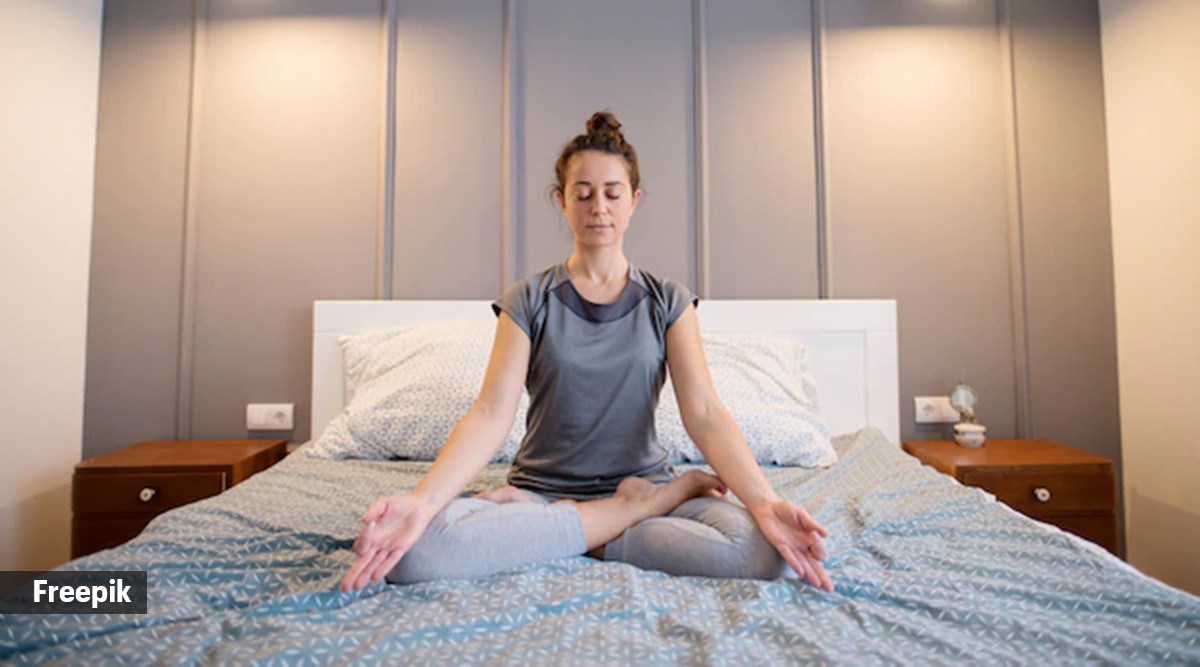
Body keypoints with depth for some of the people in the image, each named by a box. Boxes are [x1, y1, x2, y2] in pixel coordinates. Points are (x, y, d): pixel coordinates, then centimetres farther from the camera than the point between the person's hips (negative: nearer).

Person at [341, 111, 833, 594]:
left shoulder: (667, 301, 4)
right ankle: (639, 511, -14)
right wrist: (421, 501, -28)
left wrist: (766, 502, -25)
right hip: (543, 488, 1)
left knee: (764, 549, -30)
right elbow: (491, 414, -11)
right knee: (420, 548, -30)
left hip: (644, 482, 0)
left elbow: (704, 414, -8)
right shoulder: (529, 301, 1)